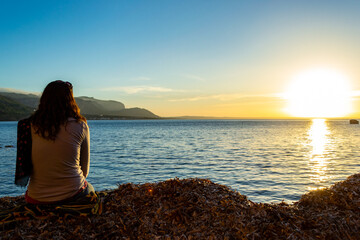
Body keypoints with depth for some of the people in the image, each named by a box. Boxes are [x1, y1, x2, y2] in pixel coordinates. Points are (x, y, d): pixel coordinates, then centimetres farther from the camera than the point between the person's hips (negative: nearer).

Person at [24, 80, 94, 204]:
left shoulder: (31, 125, -5)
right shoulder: (80, 126, -10)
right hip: (72, 195, -3)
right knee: (90, 189, 33)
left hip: (36, 198, 3)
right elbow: (85, 170, -2)